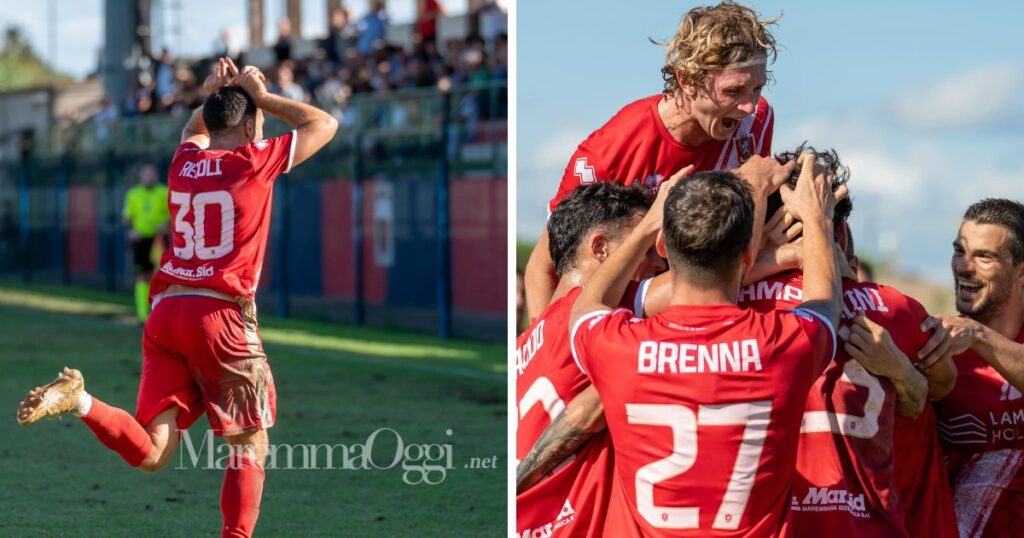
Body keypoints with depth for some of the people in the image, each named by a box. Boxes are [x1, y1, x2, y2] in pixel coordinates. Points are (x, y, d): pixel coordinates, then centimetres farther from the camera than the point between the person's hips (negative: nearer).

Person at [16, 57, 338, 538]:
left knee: (149, 453, 1)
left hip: (165, 313, 5)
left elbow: (193, 130, 41)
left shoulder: (184, 162, 14)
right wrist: (261, 97, 14)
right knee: (250, 445, 7)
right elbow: (324, 124, 11)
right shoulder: (255, 162, -2)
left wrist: (213, 98, 26)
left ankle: (79, 400, -20)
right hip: (221, 315, -5)